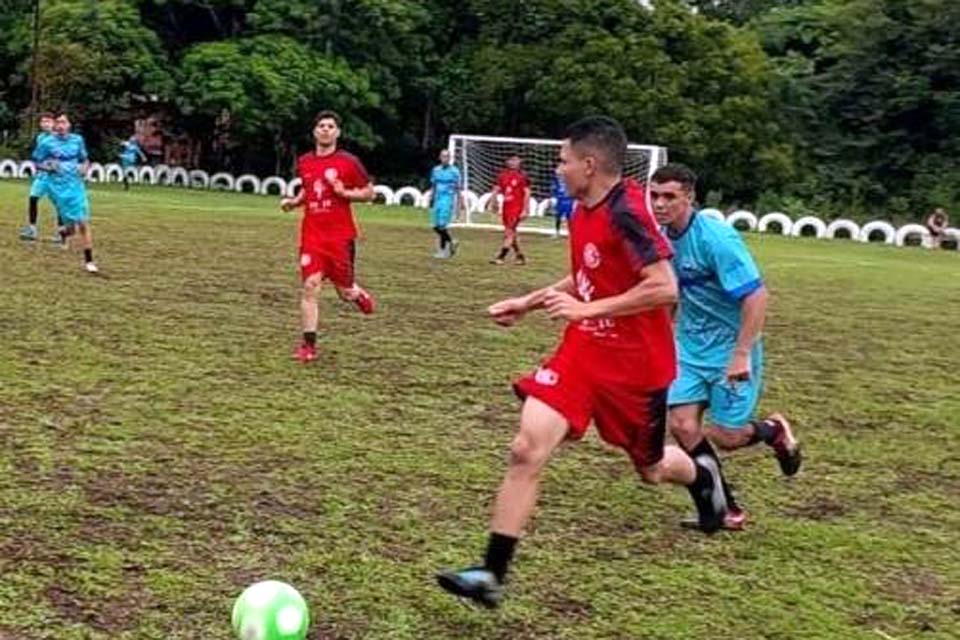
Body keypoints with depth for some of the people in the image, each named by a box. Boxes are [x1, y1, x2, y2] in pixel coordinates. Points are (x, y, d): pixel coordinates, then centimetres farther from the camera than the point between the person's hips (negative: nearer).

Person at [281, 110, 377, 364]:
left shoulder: (349, 162, -4)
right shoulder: (304, 162, 8)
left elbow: (369, 193, 2)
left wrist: (345, 193, -15)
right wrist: (294, 202, 7)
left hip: (341, 236, -2)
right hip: (312, 235, 2)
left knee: (345, 291, 4)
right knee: (310, 285, -10)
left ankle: (359, 295, 43)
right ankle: (308, 345, -4)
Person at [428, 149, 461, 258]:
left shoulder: (454, 171, -4)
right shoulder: (436, 170, 10)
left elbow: (457, 189, -1)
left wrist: (458, 204, -3)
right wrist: (431, 199, 13)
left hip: (448, 200, -5)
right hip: (437, 200, 5)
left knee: (441, 226, -13)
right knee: (436, 226, 2)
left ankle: (443, 250, 3)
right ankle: (451, 241, 22)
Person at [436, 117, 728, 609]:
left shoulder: (626, 213, -22)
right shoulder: (583, 212, 4)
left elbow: (664, 289, -29)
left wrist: (586, 309, -26)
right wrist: (527, 303, 13)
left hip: (635, 365, -7)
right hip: (583, 352, 7)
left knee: (653, 469, 17)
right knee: (526, 451, -10)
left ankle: (701, 475, 55)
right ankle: (492, 574, -7)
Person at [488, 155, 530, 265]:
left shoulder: (522, 176, -7)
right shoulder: (503, 175, 9)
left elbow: (527, 193, -8)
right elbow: (496, 190, 13)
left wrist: (524, 210, -13)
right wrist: (492, 202, 2)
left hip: (517, 208, -7)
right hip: (506, 207, 7)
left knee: (509, 232, -10)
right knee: (511, 234, 13)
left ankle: (501, 257, -9)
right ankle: (520, 256, 25)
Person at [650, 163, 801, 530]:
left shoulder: (715, 238, -23)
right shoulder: (664, 238, -1)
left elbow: (756, 296, -26)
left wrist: (742, 354, -28)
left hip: (730, 352, -6)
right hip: (690, 348, 6)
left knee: (726, 437, -1)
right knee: (681, 425, -5)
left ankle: (773, 431, 33)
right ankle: (724, 507, 13)